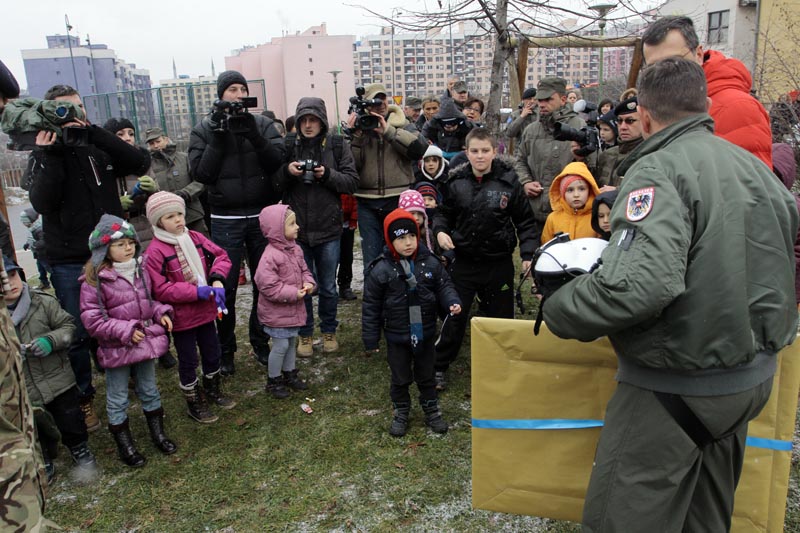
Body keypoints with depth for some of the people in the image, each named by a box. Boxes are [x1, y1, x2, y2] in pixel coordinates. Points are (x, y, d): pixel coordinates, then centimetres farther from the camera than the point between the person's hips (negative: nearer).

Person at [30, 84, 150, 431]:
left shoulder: (99, 147, 6)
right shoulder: (46, 153, 1)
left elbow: (139, 162, -13)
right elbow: (42, 202, -14)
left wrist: (93, 132, -18)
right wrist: (49, 155, -20)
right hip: (70, 262, -2)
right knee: (77, 335, 4)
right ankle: (83, 398, 22)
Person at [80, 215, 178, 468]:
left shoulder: (141, 269, 1)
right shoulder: (95, 279, -17)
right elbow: (91, 318, -16)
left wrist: (161, 312, -3)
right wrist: (125, 330, -22)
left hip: (146, 340, 5)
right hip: (116, 349, -5)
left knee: (149, 391, 20)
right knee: (117, 399, 11)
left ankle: (158, 433, 37)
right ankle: (124, 444, 29)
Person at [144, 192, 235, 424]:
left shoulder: (196, 238, -2)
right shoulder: (155, 251, -18)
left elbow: (221, 256, 4)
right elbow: (160, 290, -20)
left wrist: (217, 279, -15)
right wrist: (197, 292, -26)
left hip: (206, 310, 5)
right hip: (181, 316, -5)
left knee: (212, 353, 19)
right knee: (188, 361, 10)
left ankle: (212, 390, 43)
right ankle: (194, 403, 29)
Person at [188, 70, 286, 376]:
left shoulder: (262, 124, 5)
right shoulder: (205, 129, 2)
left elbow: (278, 161, -7)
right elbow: (200, 172, -8)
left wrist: (254, 136, -19)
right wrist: (218, 139, -15)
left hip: (262, 215, 2)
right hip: (226, 220, -1)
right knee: (226, 287, 3)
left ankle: (261, 342, 26)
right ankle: (225, 349, 17)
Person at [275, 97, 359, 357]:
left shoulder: (337, 145, -1)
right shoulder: (288, 145, 1)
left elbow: (352, 182, -3)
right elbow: (273, 183, 4)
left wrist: (327, 174, -19)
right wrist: (287, 171, -16)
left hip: (328, 228, 0)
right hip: (297, 228, 1)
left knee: (328, 286, 13)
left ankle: (329, 331, 31)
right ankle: (305, 333, 28)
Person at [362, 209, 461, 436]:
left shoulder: (430, 263, -8)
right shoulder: (381, 270, -14)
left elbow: (444, 286, 2)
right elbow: (371, 306, -8)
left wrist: (453, 303, -21)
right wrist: (370, 339, -5)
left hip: (425, 333, 2)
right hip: (397, 336, -2)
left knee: (426, 375, 19)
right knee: (400, 378, 15)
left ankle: (431, 410, 38)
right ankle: (400, 412, 36)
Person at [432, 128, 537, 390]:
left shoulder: (508, 181, -7)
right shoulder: (455, 182, -4)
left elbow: (525, 221, 0)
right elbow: (443, 212, 9)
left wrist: (528, 254, -8)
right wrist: (440, 230, -12)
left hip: (499, 263, 0)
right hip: (464, 262, 0)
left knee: (502, 317, 12)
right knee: (455, 315, 6)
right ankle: (439, 367, 22)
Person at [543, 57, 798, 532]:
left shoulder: (660, 169, -19)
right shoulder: (756, 166, 8)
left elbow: (641, 283, -34)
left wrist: (558, 312, -20)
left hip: (680, 383, -9)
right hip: (752, 375, 9)